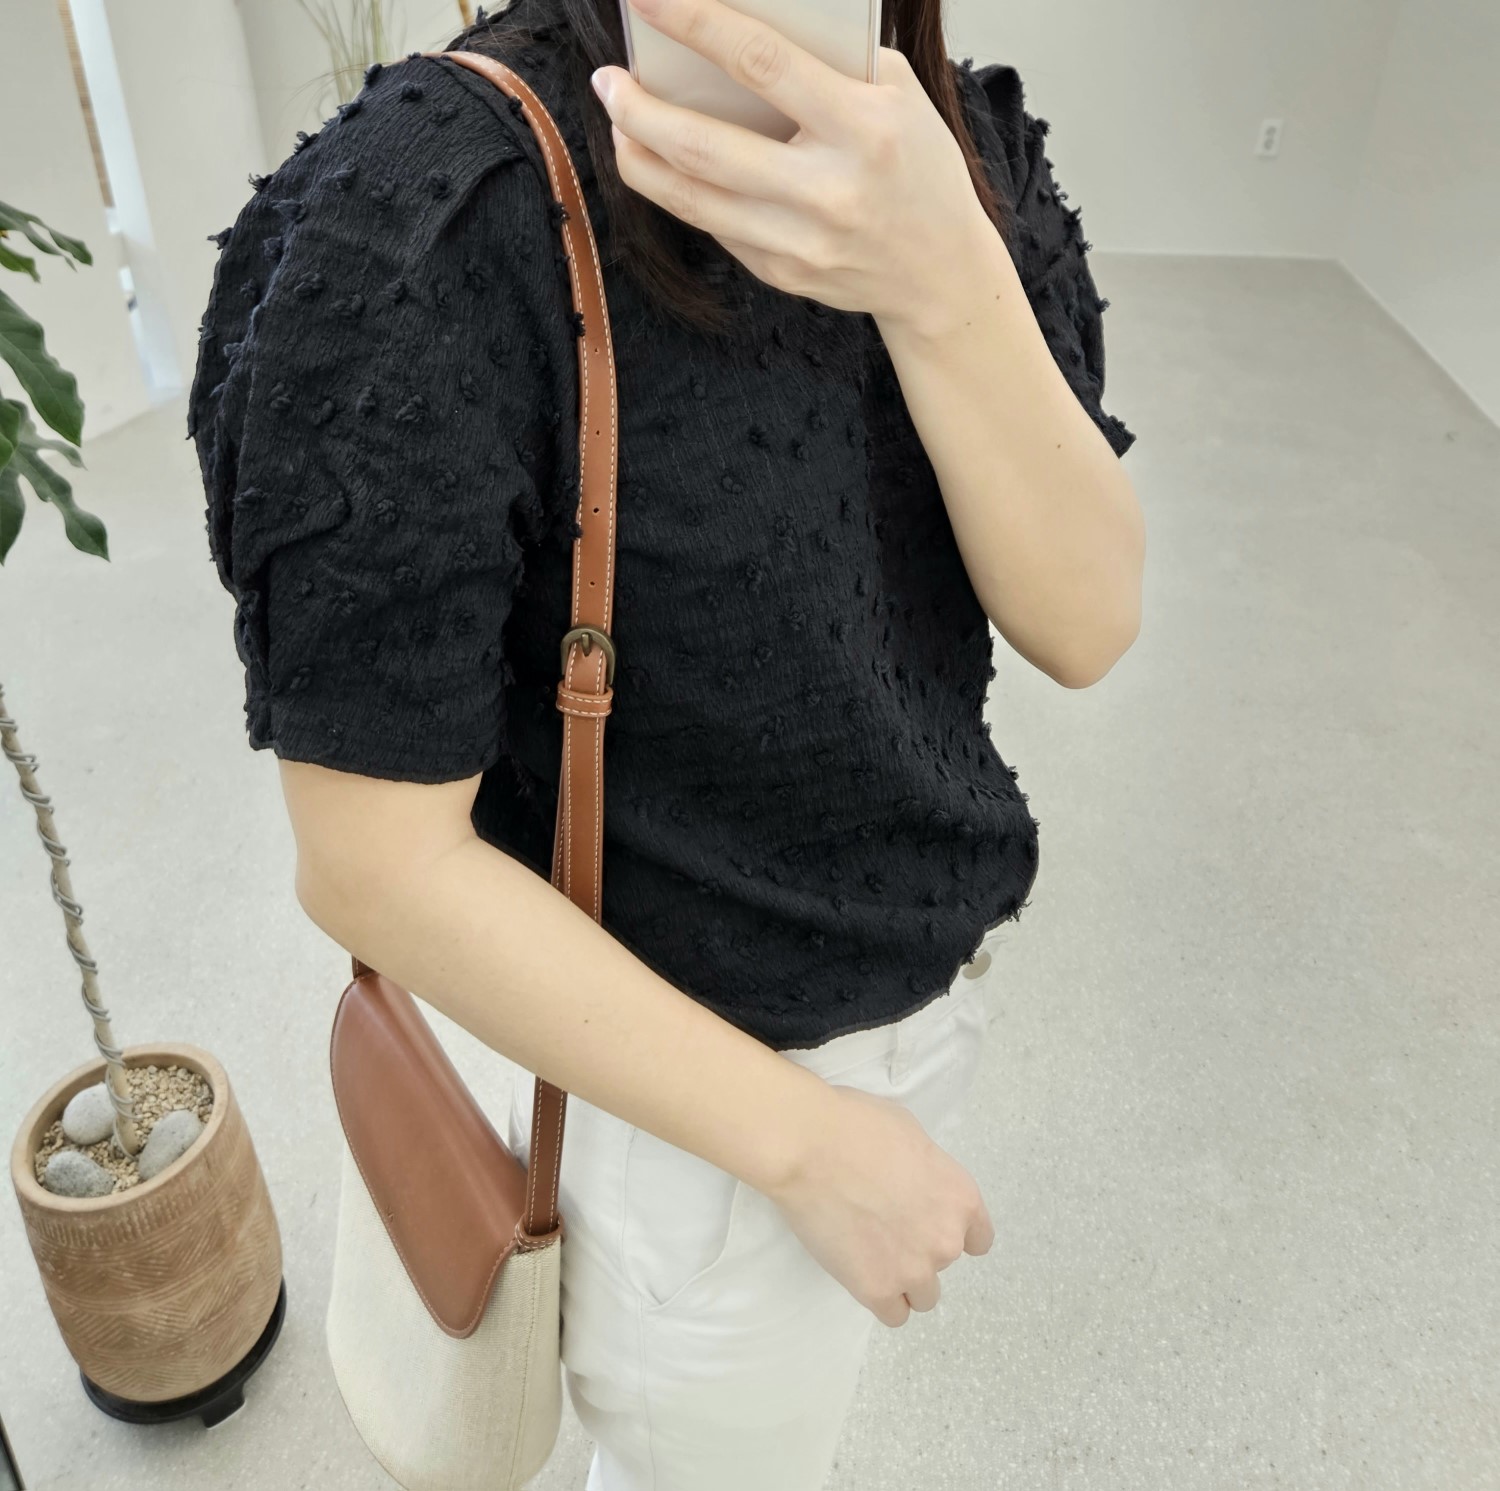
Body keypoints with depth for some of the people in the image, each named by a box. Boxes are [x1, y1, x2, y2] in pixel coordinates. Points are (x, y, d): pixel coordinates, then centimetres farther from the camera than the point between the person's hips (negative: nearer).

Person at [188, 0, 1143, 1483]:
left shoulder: (960, 146, -7)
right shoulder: (427, 226, -26)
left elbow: (1085, 628, -14)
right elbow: (377, 862, -24)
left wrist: (947, 287, -32)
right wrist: (811, 1142, -17)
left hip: (932, 976, 6)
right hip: (697, 1078, -5)